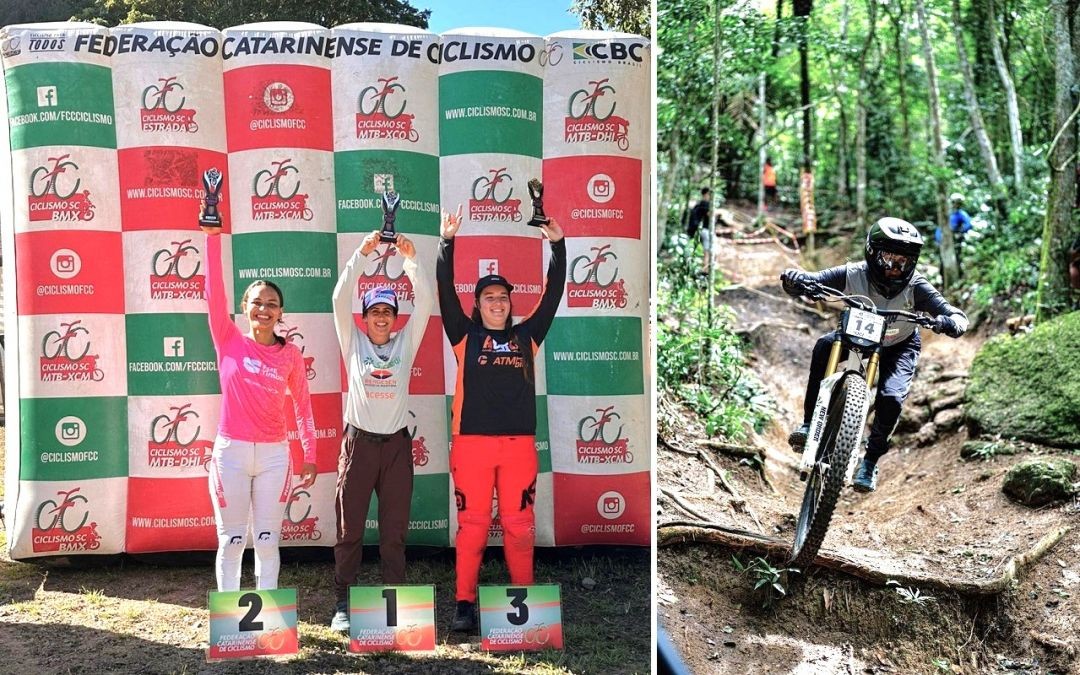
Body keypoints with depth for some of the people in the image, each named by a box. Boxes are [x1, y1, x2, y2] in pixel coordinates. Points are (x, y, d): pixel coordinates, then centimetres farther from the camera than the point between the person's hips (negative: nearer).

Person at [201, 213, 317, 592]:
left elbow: (303, 405, 9)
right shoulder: (229, 342, -1)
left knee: (268, 541, 7)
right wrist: (212, 235, -17)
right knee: (231, 541, 6)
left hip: (274, 454, 1)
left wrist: (310, 455, 6)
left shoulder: (290, 355, 3)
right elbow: (214, 290, -10)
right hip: (231, 451, -1)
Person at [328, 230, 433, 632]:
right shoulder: (354, 343, 6)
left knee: (395, 529, 6)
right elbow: (340, 299, -4)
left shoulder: (406, 342, 9)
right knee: (349, 527, 3)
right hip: (359, 441, -1)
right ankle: (343, 603, 11)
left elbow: (425, 300, 0)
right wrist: (362, 253, -11)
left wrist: (411, 259, -9)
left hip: (396, 443, 1)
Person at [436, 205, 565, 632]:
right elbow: (446, 293, -2)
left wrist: (558, 246, 2)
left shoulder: (526, 336, 14)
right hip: (472, 441, -2)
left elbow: (553, 294, 9)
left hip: (518, 443, 2)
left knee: (519, 525, 6)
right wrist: (447, 242, -10)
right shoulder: (465, 335, 9)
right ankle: (465, 604, 8)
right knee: (472, 524, 1)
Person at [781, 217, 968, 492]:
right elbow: (808, 281, -28)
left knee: (891, 398, -25)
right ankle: (810, 423, -23)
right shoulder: (853, 274, -28)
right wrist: (794, 278, -53)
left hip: (899, 347, -1)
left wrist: (948, 323, -54)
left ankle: (871, 460, 0)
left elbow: (959, 318, -29)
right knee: (824, 345, -32)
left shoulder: (916, 286, -29)